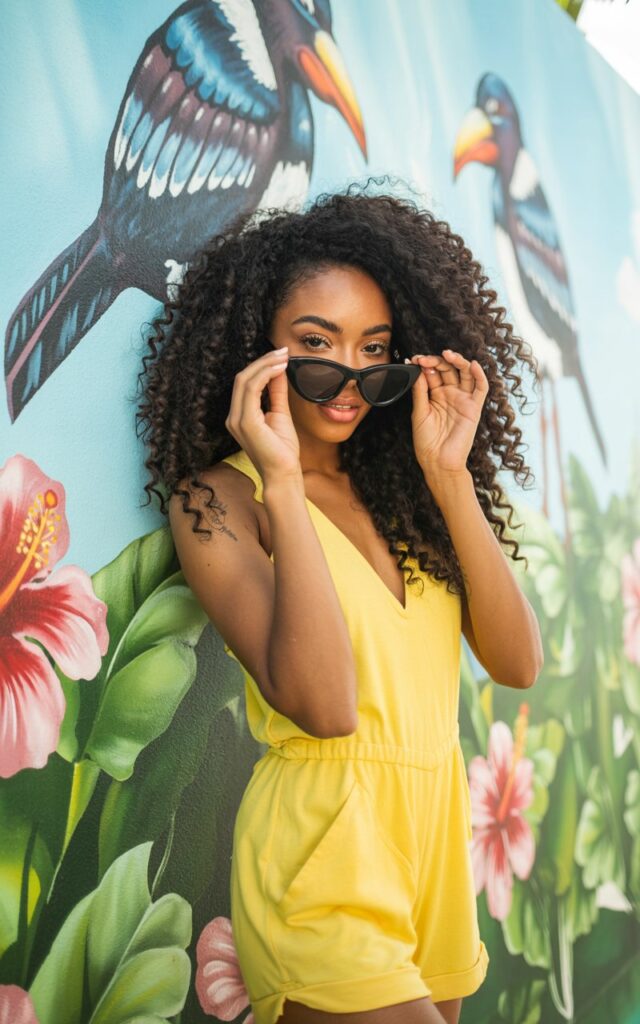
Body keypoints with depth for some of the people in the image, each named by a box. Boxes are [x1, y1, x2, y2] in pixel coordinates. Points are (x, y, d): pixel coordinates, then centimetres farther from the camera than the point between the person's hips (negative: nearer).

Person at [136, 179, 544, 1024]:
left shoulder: (399, 489, 8)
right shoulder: (216, 498, -8)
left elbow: (517, 664, -3)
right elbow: (323, 706, -21)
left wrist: (449, 476, -9)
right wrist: (282, 484, -22)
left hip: (436, 838, 6)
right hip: (322, 854, -6)